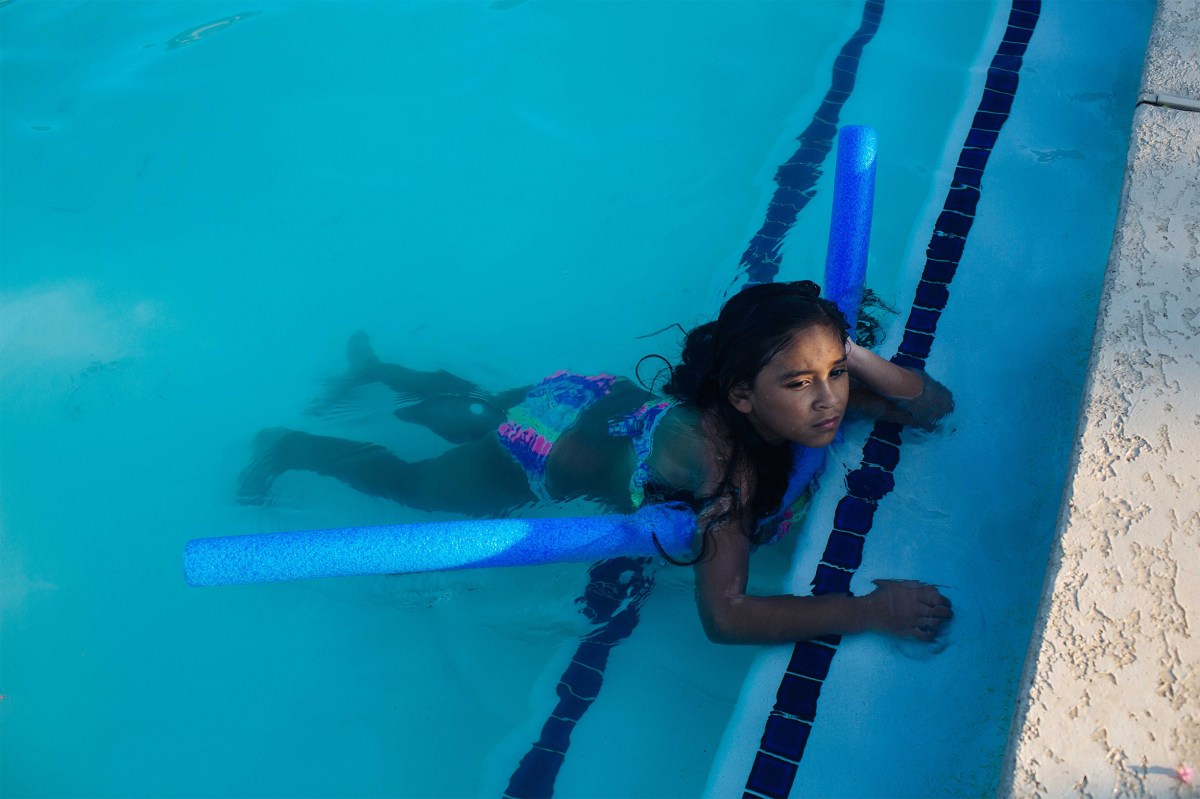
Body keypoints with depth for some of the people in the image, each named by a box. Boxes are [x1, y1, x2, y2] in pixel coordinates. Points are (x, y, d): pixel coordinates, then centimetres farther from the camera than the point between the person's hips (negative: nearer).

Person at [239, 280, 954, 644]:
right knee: (407, 478, 20)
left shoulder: (805, 400, -25)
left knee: (481, 412, 35)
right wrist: (870, 610, -54)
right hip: (548, 454, -7)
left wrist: (854, 359, -38)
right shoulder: (726, 456, -45)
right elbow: (723, 615, -51)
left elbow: (936, 405, -18)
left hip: (608, 400, 7)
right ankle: (289, 448, 44)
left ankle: (375, 368, 61)